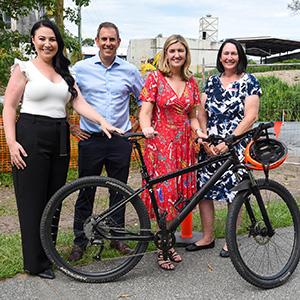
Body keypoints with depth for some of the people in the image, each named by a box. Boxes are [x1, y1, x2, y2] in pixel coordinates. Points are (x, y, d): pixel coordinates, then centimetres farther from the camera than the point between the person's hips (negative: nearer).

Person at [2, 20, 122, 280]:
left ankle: (47, 253, 23)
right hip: (31, 137, -5)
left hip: (60, 140, 5)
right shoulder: (24, 68, 1)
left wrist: (103, 122, -11)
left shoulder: (64, 72, 16)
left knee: (54, 200, 9)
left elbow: (79, 102, 5)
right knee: (33, 201, -1)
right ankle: (36, 262, 10)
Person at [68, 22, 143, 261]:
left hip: (121, 140, 1)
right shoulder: (81, 68, 1)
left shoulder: (130, 71, 4)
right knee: (86, 192, 6)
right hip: (90, 140, -1)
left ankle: (117, 236, 26)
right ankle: (80, 240, 20)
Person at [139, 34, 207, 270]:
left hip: (183, 145, 5)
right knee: (163, 192, -6)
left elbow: (192, 116, 15)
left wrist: (199, 131, -4)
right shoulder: (155, 78, -2)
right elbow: (145, 112, -8)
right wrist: (146, 128, -28)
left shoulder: (191, 83, 11)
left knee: (179, 192, 7)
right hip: (160, 143, -4)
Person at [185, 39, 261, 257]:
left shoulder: (249, 81, -1)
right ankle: (208, 237, 19)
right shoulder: (212, 81, 13)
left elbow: (250, 117, -9)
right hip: (210, 146, 5)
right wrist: (206, 140, -5)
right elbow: (202, 113, 9)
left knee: (233, 192, 1)